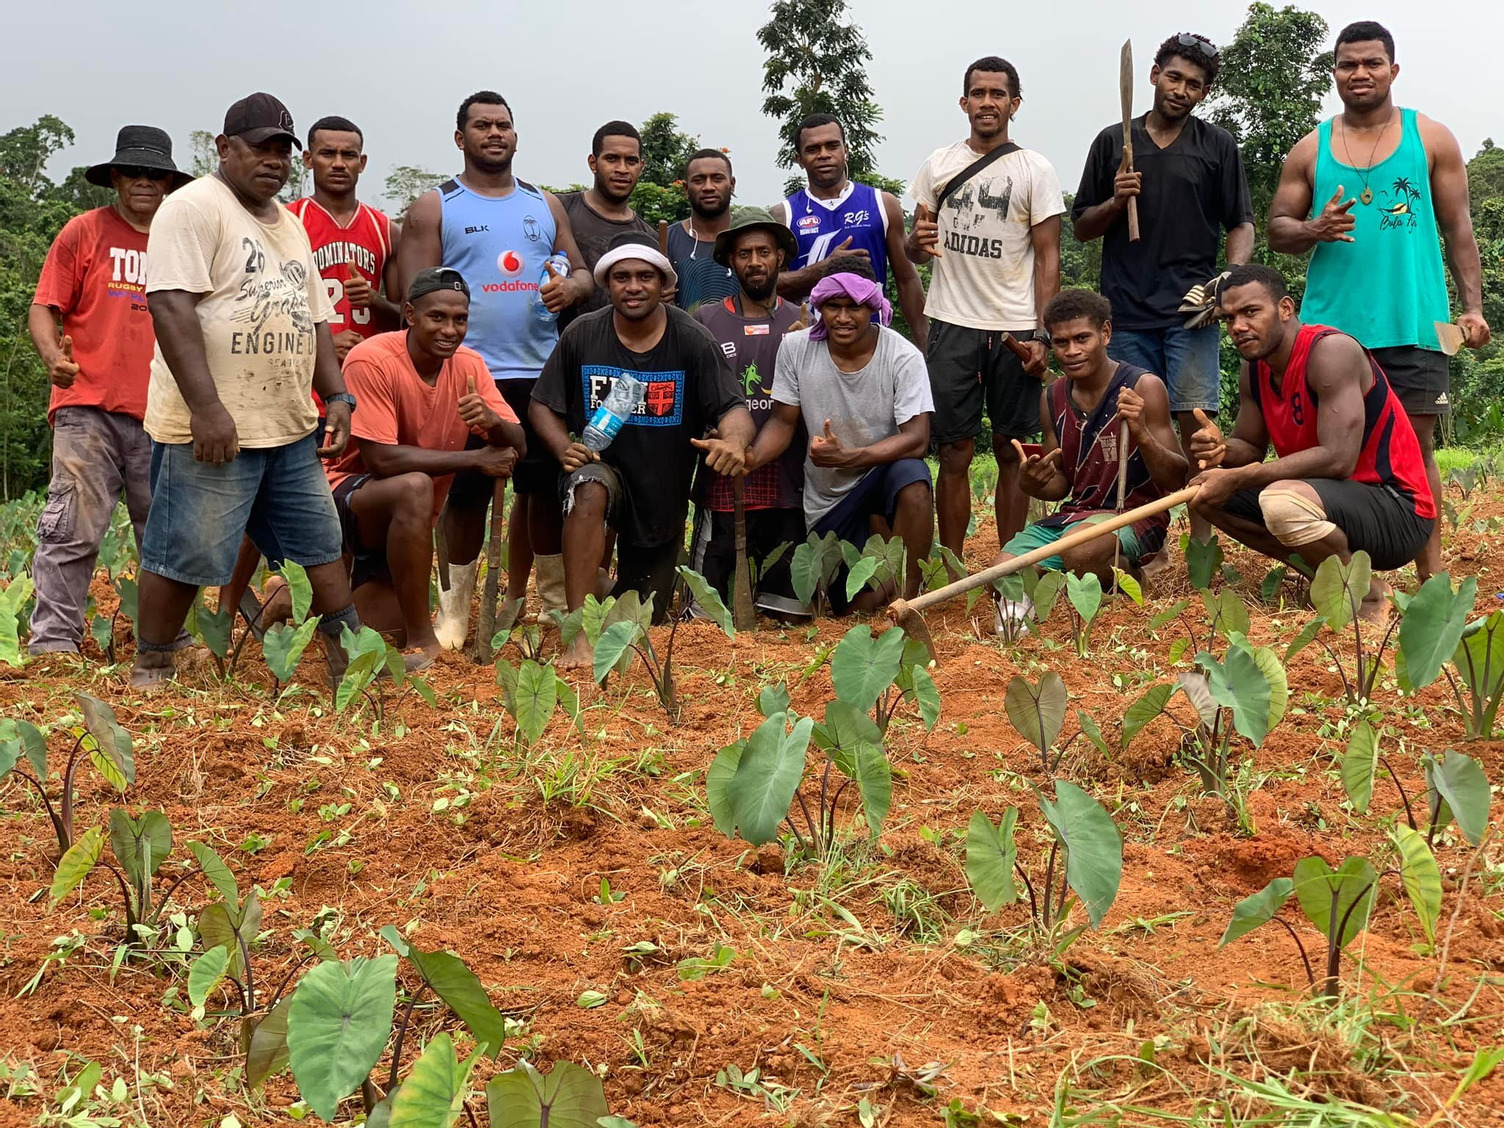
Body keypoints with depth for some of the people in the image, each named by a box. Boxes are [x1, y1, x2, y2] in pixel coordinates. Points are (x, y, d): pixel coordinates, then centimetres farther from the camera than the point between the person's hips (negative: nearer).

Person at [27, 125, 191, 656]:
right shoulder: (84, 232, 6)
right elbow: (43, 309, 2)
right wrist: (53, 357, -17)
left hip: (163, 415, 4)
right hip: (88, 411, -4)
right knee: (74, 529, -9)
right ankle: (53, 641, -5)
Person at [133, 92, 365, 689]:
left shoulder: (290, 225, 19)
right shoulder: (195, 207, -8)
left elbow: (314, 319, 22)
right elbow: (171, 305, -18)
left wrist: (337, 396, 9)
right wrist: (206, 408, -24)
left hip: (292, 429, 8)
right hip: (211, 429, -8)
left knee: (321, 544, 10)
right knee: (184, 555, 0)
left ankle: (349, 661, 18)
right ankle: (149, 673, 15)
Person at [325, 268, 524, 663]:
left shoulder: (469, 365, -5)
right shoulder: (372, 360, -22)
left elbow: (517, 448, -8)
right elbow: (381, 459, -29)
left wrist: (492, 421, -32)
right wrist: (474, 459, -27)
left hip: (406, 520, 6)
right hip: (350, 491, -6)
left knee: (391, 637, 0)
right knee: (414, 487, -38)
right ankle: (423, 641, -27)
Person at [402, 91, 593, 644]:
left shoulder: (545, 204, 16)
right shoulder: (435, 208, 4)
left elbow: (582, 272, 17)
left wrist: (571, 288, -8)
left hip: (540, 375, 3)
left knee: (547, 488, 5)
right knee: (465, 492, 0)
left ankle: (557, 602, 18)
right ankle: (453, 610, 10)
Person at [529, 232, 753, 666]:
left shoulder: (692, 341, -10)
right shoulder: (581, 336, -7)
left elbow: (733, 408, -17)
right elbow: (544, 404, 1)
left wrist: (733, 440, -41)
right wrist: (563, 447, -20)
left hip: (664, 499, 1)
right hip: (602, 468, -1)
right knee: (589, 490, -41)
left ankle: (624, 588, 51)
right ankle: (579, 633, -37)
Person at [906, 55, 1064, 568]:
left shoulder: (1035, 170, 2)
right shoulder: (940, 164, 10)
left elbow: (1047, 257, 0)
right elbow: (913, 250, 15)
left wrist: (1041, 335, -10)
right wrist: (916, 243, -11)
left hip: (1015, 331, -1)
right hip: (952, 327, 2)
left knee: (1011, 452, 3)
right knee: (954, 453, 1)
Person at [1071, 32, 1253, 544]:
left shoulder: (1218, 145, 11)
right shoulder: (1113, 141, 13)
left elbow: (1241, 224, 9)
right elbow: (1082, 228, 15)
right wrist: (1115, 202, -5)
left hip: (1191, 309, -1)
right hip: (1127, 311, 1)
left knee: (1195, 423, -9)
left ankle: (1202, 543, -6)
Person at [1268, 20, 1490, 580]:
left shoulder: (1432, 139, 8)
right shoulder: (1310, 150, 10)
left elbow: (1458, 228, 7)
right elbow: (1277, 230, 10)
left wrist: (1472, 306, -2)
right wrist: (1314, 229, -12)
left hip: (1413, 324, -1)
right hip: (1332, 324, 1)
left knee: (1415, 444, 0)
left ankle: (1431, 577, 5)